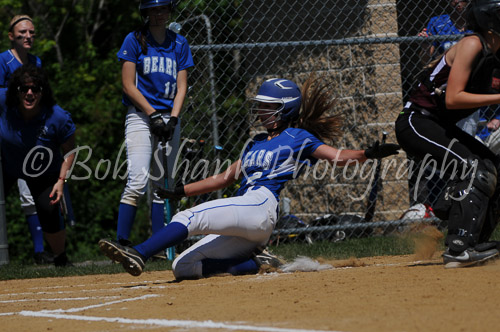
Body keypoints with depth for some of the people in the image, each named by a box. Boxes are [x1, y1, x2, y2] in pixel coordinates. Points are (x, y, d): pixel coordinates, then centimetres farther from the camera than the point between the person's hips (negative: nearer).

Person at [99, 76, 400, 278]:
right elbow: (225, 178, 35)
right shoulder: (257, 143, 31)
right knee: (183, 267, -2)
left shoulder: (298, 138, 9)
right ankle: (255, 263, -6)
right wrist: (181, 191, 30)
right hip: (242, 226, 9)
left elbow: (337, 156, -1)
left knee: (190, 218, -26)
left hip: (260, 205, -9)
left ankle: (138, 255, -38)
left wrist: (369, 153, -19)